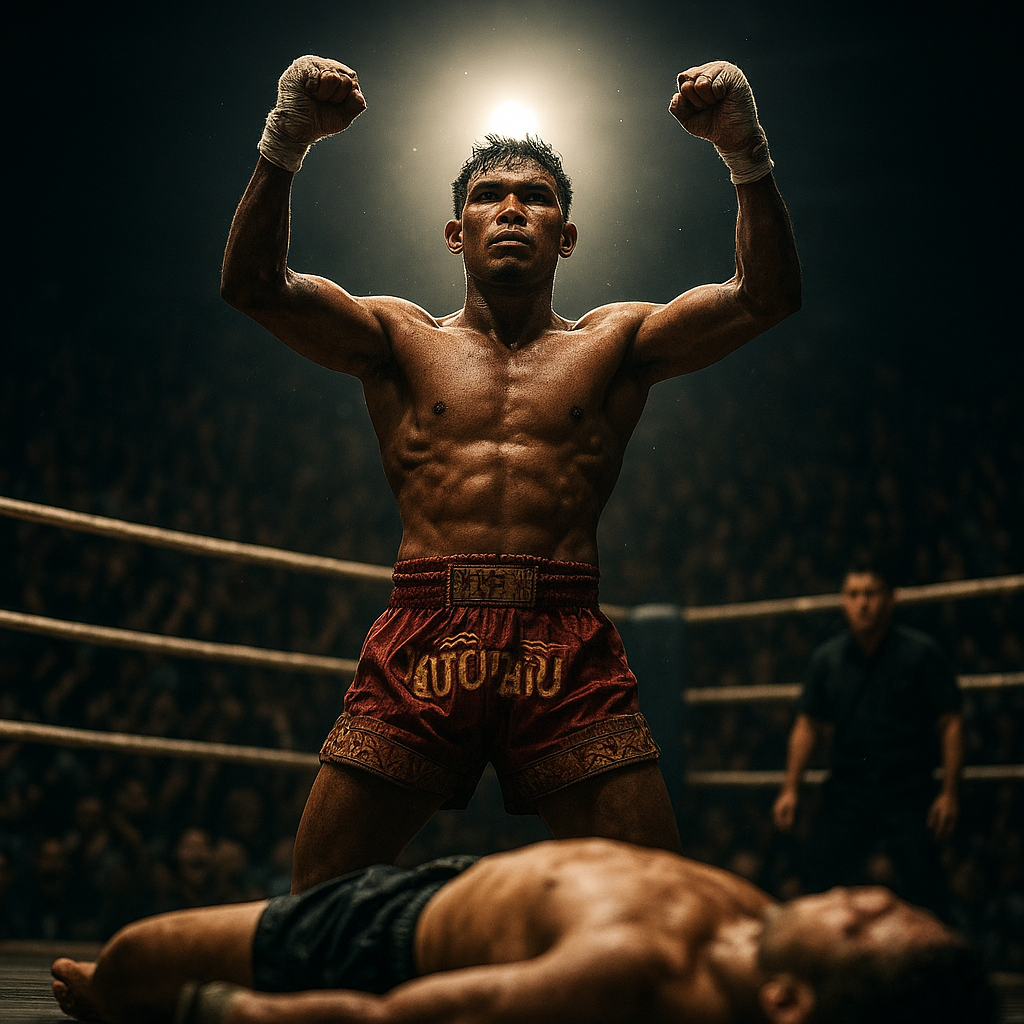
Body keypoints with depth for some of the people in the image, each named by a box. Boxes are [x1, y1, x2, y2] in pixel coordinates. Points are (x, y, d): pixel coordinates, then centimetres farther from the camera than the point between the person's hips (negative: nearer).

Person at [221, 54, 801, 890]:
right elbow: (254, 284, 5)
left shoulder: (613, 343, 18)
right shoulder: (403, 340, 18)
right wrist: (287, 140, -10)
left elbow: (768, 295, 6)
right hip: (421, 643, 0)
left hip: (569, 649, 0)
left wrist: (747, 153, -9)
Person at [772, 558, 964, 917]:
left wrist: (949, 792, -9)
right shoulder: (826, 659, 8)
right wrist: (790, 788, 5)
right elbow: (807, 725, 12)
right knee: (822, 882, -3)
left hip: (909, 792, -3)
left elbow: (951, 723, -2)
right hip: (846, 791, 3)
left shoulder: (922, 653, -2)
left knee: (923, 892, -10)